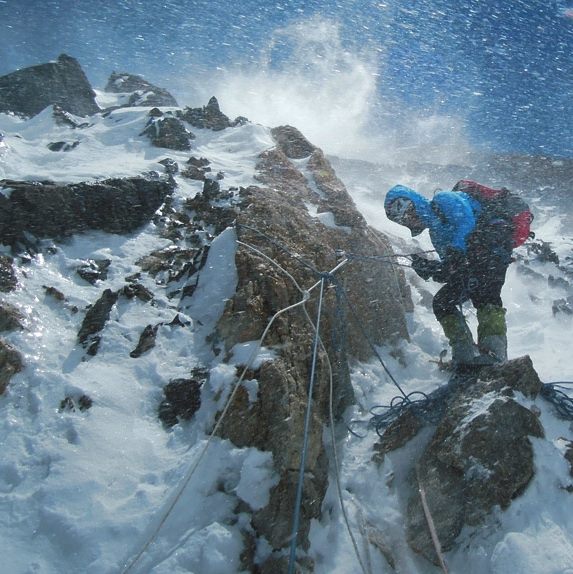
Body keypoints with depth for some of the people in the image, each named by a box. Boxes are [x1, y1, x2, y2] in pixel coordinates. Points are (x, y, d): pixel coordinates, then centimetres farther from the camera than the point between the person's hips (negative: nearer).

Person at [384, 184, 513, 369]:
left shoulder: (443, 200, 3)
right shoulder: (435, 231, 25)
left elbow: (467, 221, -18)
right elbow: (450, 267, 15)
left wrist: (455, 252, -29)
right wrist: (425, 266, -2)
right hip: (474, 264, 9)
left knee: (482, 291, -32)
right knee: (442, 302, 0)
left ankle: (494, 352, -38)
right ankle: (465, 355, -8)